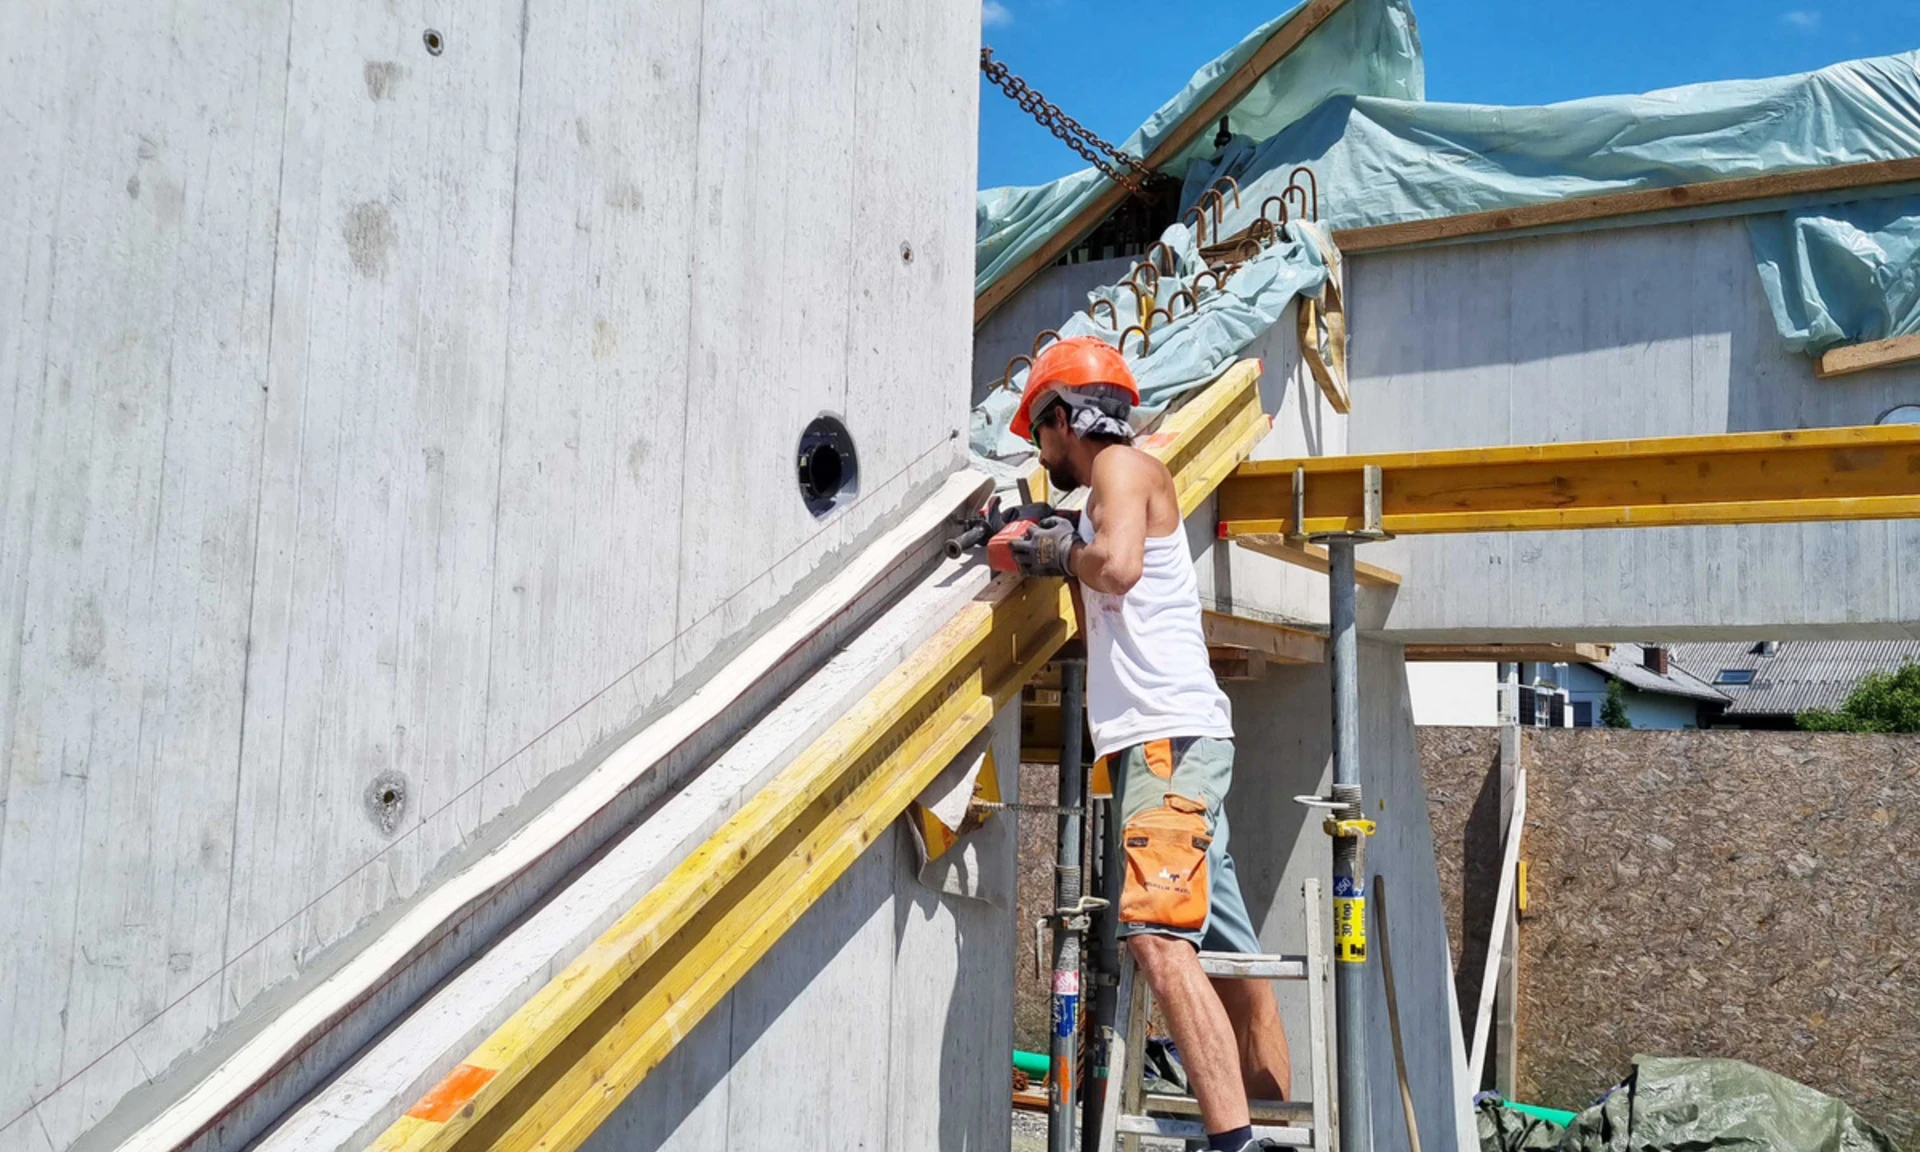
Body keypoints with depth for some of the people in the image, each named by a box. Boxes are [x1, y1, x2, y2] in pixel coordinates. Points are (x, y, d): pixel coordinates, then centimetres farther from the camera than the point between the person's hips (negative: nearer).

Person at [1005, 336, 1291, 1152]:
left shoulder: (1122, 465, -1)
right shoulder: (1119, 487, 27)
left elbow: (1118, 565, -21)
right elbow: (1101, 629, 30)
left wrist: (1065, 551, -2)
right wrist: (1057, 554, 21)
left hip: (1172, 735, -10)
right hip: (1163, 744, 10)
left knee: (1157, 938, -22)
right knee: (1226, 954, 11)